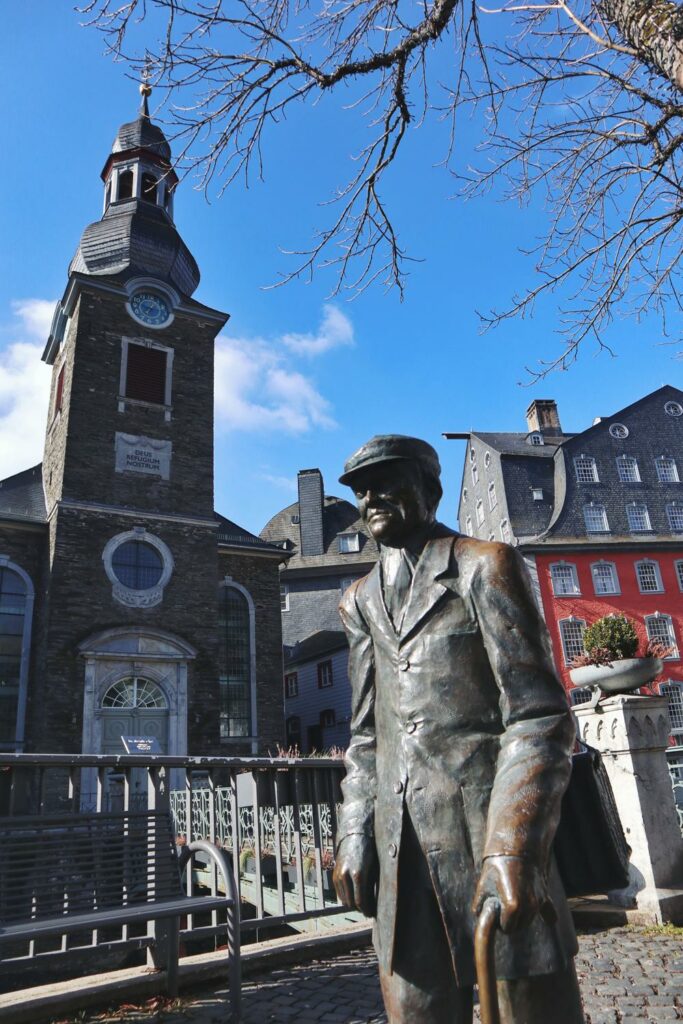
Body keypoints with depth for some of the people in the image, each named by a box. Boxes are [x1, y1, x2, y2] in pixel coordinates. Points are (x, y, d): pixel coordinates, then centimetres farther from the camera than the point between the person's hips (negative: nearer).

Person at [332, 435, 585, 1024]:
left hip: (491, 833, -4)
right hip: (399, 849, 5)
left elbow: (540, 716, -9)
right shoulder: (360, 601, 15)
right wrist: (354, 837, 7)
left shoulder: (485, 566, -2)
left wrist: (514, 846, -19)